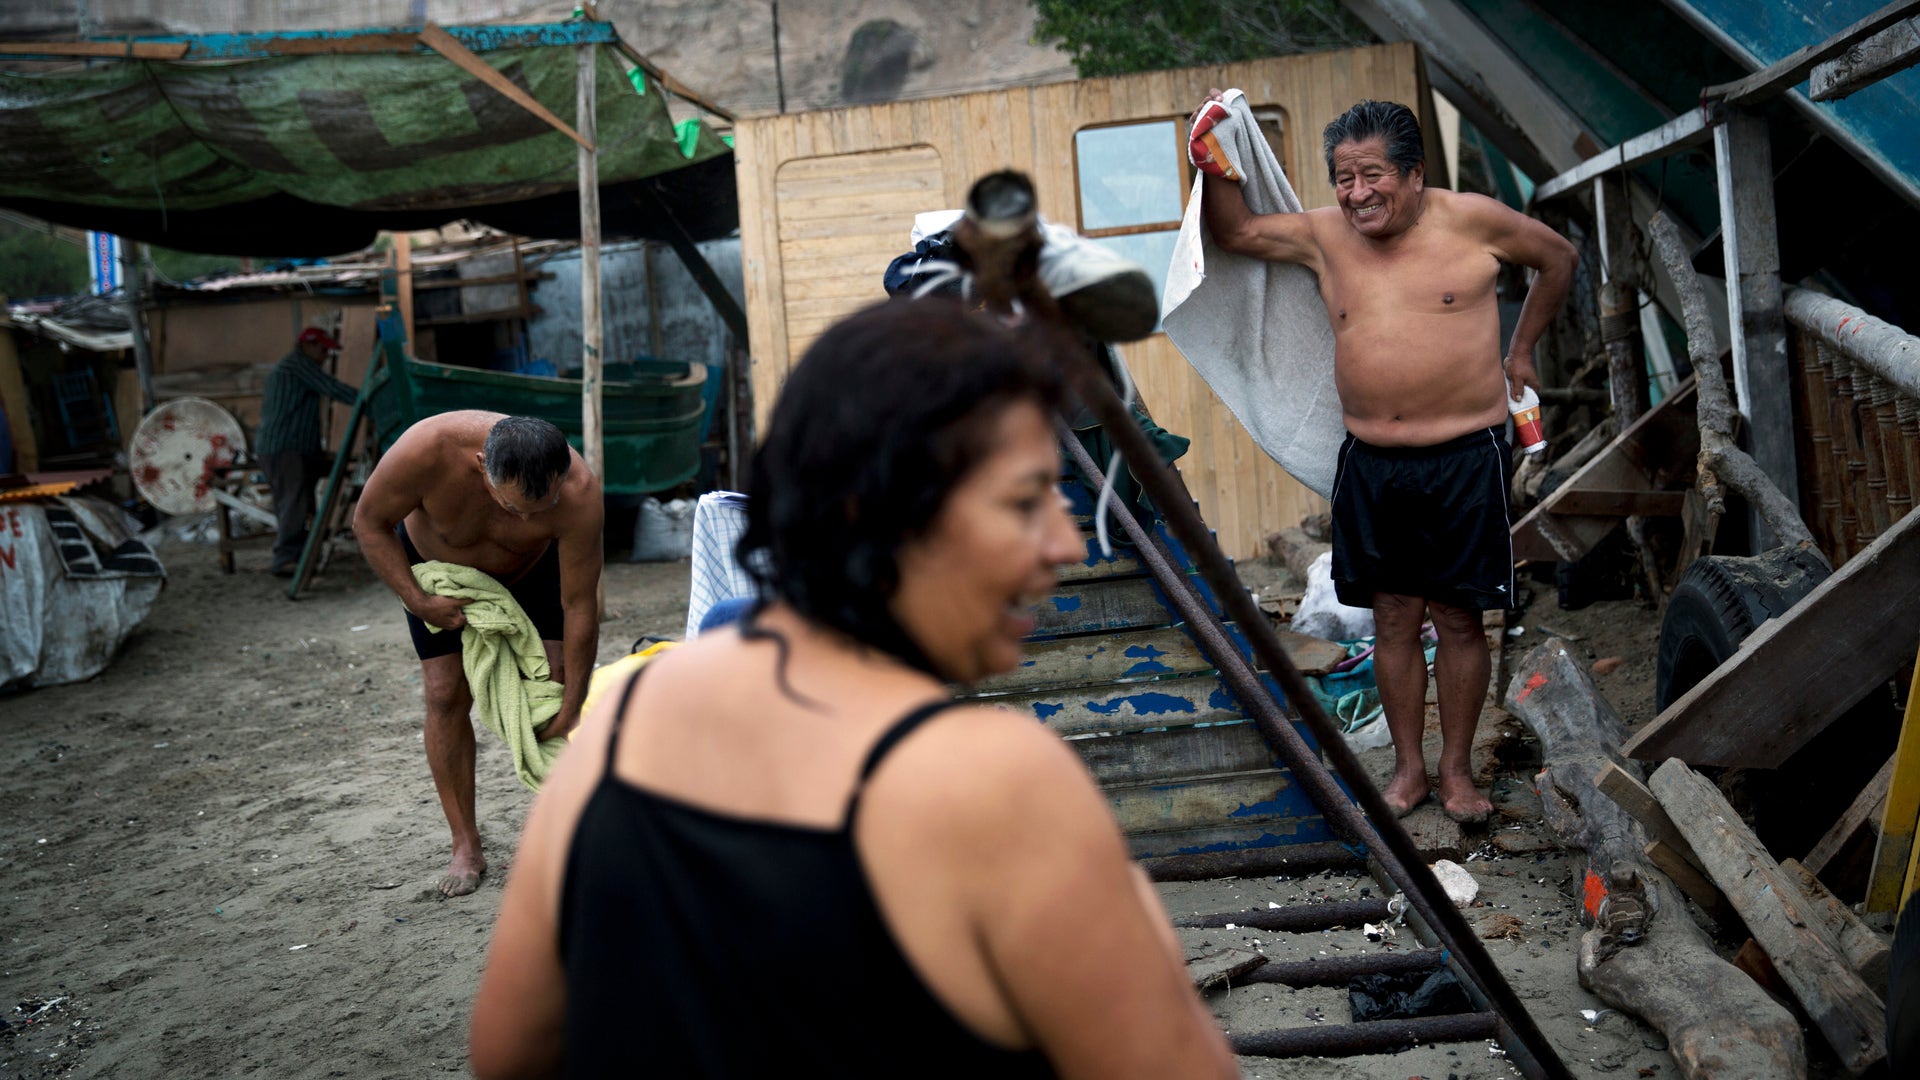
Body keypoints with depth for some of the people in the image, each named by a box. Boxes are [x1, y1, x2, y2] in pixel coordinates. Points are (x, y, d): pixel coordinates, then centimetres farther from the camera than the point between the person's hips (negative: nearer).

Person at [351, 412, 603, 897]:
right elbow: (369, 522, -21)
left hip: (531, 568, 0)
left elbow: (579, 605, -29)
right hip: (435, 566, 0)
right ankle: (466, 848, 4)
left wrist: (572, 707, -22)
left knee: (555, 680, -11)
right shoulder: (426, 451, -42)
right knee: (446, 695, -7)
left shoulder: (579, 492, -39)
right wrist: (417, 600, -29)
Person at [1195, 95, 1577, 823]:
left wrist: (1520, 350, 14)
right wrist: (1214, 167, -1)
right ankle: (1408, 768, 22)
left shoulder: (1472, 221, -3)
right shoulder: (1324, 237, 5)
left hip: (1464, 459, -3)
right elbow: (1234, 232, 15)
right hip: (1371, 463, 3)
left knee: (1458, 620, 5)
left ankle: (1456, 769, 20)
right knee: (1393, 618, 9)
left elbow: (1559, 257, 13)